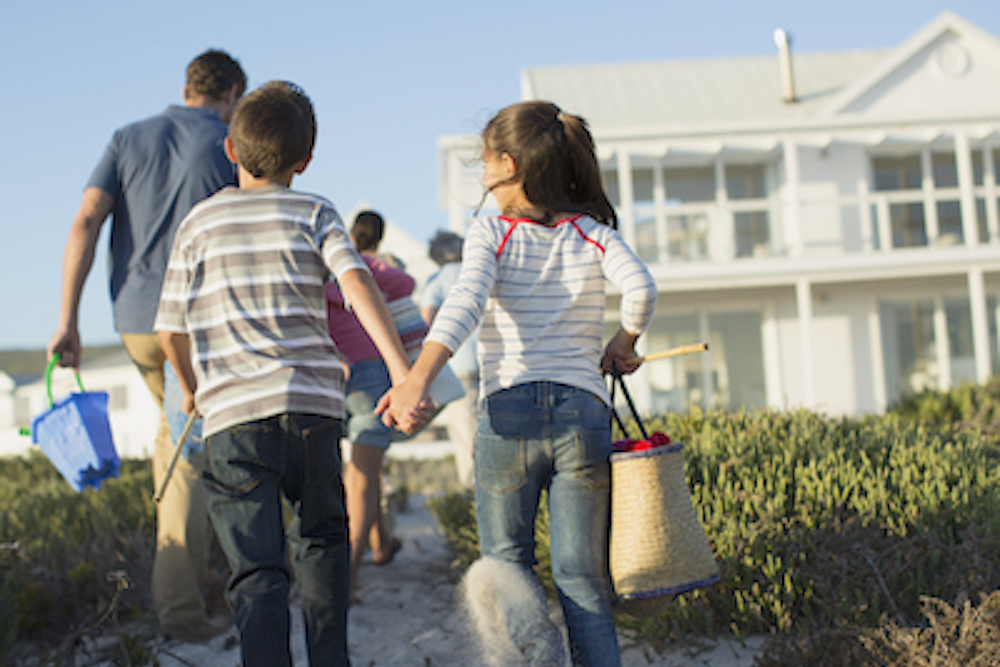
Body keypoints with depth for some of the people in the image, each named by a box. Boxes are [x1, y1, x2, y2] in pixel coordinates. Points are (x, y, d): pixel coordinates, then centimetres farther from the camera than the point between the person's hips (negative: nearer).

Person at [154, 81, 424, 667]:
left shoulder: (200, 223, 10)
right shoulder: (314, 213, 6)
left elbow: (172, 331, 13)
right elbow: (357, 282, -12)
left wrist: (192, 388, 32)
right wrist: (400, 367, -18)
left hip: (233, 413, 0)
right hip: (312, 405, 0)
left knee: (258, 571, -2)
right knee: (321, 541, 21)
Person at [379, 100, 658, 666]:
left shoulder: (490, 233, 1)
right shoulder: (595, 233, 7)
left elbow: (466, 302, -17)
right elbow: (641, 289, -11)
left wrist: (418, 378, -28)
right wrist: (623, 346, 8)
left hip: (508, 413, -1)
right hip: (584, 413, 2)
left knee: (506, 572, 11)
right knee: (584, 581, 7)